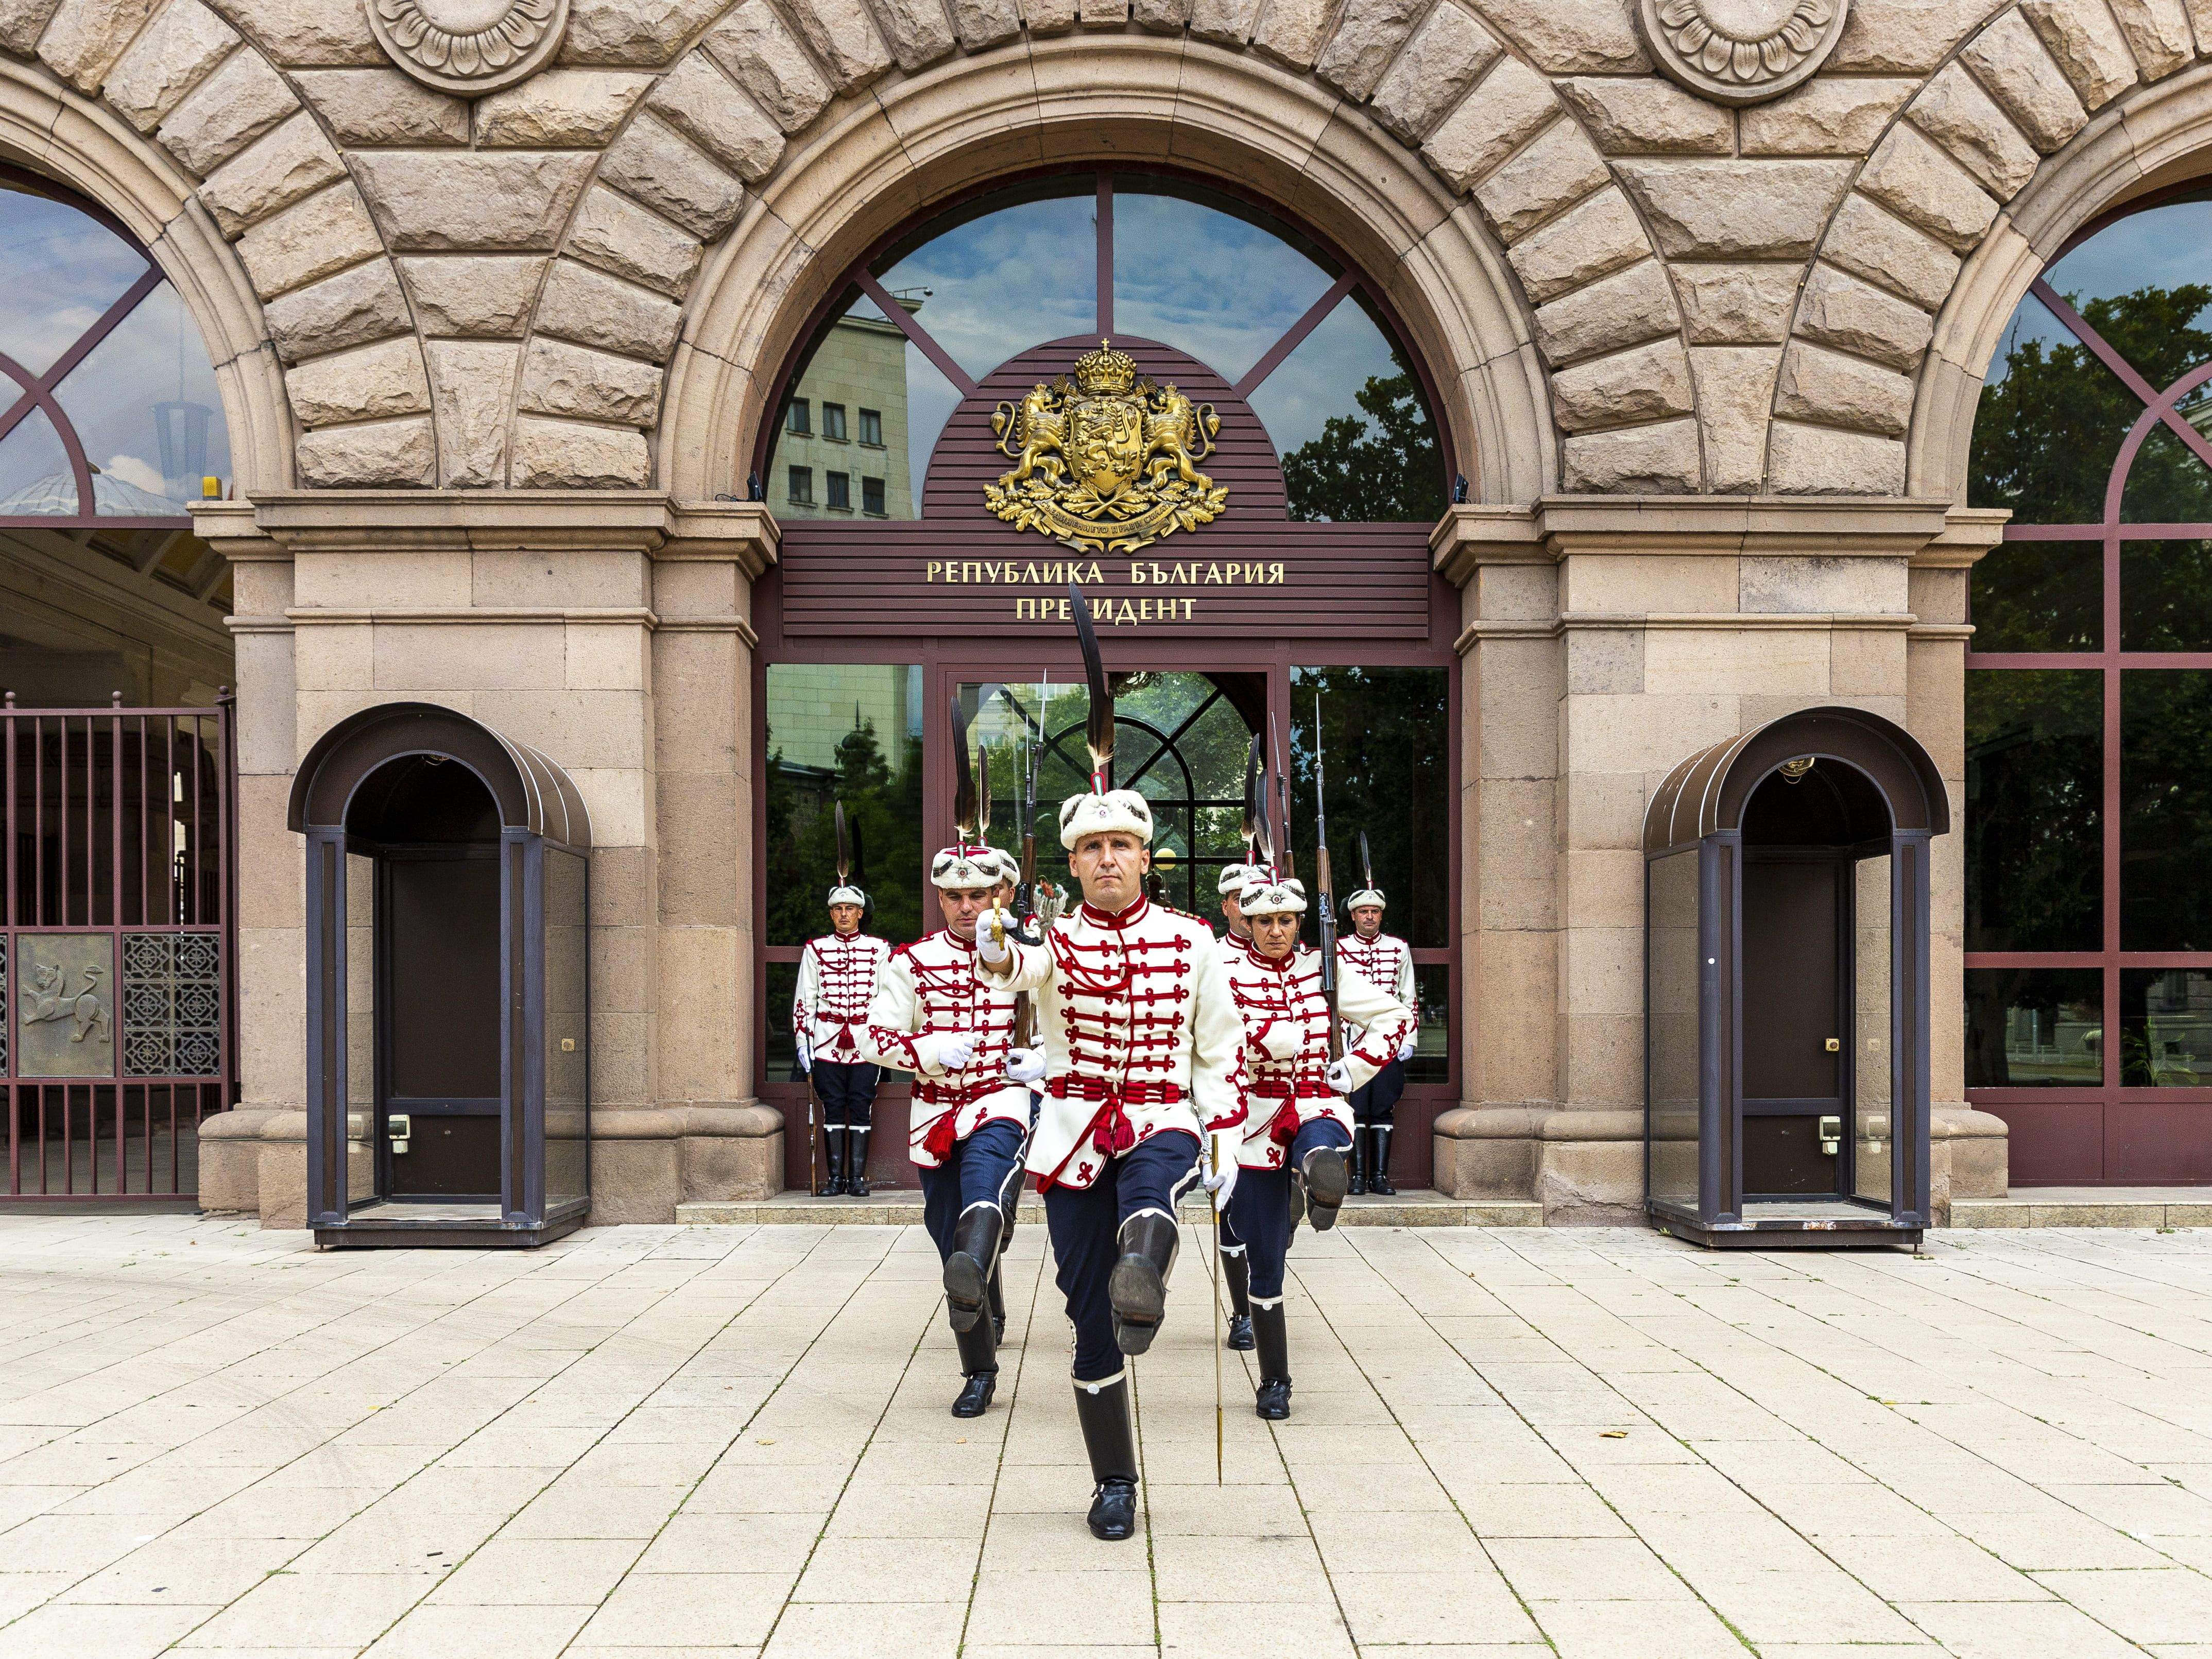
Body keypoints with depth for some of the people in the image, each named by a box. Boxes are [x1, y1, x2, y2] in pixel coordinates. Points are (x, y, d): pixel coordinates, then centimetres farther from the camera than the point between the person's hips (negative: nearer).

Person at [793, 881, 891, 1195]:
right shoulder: (815, 949, 7)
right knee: (833, 1107, 2)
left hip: (866, 1042, -1)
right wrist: (803, 1042, 2)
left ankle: (858, 1177, 6)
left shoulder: (879, 949, 6)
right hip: (827, 1040, 1)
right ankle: (836, 1177, 9)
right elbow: (804, 1000, 8)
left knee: (861, 1107, 0)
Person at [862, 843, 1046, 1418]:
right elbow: (877, 1037, 2)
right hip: (935, 1112, 2)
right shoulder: (912, 961, 4)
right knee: (953, 1242, 5)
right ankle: (980, 1371, 21)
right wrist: (932, 1050, -16)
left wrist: (1041, 1060, -7)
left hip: (1002, 1102, -2)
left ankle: (972, 1280, -62)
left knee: (984, 1190, -35)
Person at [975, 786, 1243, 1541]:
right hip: (1075, 1132, 0)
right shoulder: (1055, 939, 0)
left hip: (1163, 1120, 0)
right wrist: (993, 951, -50)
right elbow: (1020, 967, -25)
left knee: (1149, 1177, -39)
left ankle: (1141, 1277, -68)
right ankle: (1114, 1483, 16)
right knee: (1091, 1322, 2)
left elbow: (1220, 1048, 11)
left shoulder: (1191, 941, 5)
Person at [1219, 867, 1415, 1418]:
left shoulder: (1323, 969, 5)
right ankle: (1274, 1383, 17)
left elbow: (1397, 1017, 8)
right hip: (1256, 1118, -1)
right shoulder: (1227, 972, -2)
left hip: (1316, 1105, 1)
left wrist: (1354, 1069, 0)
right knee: (1265, 1262, 3)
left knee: (1323, 1158, -42)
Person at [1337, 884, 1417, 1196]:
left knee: (1384, 1110, 3)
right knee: (1356, 1109, -1)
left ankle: (1380, 1176, 9)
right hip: (1353, 1041, -2)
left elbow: (1409, 997, 11)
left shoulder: (1399, 948, 9)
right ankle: (1359, 1175, 4)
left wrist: (1408, 1039, 4)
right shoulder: (1339, 948, 3)